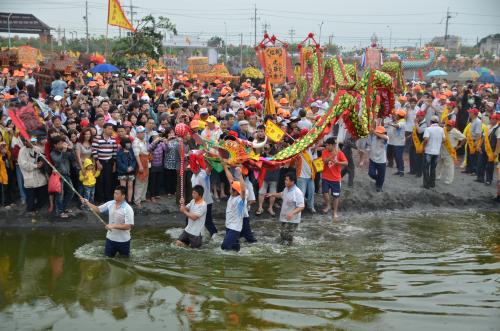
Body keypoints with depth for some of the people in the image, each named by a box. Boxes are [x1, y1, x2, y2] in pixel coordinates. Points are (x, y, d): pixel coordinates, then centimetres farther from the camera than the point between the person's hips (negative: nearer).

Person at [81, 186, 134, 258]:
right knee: (108, 257, 14)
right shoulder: (110, 204, -3)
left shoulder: (128, 209, -22)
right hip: (110, 238, 5)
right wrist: (87, 203, -9)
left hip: (123, 240, -5)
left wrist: (113, 226, -29)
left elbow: (128, 226, -25)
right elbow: (98, 209, 4)